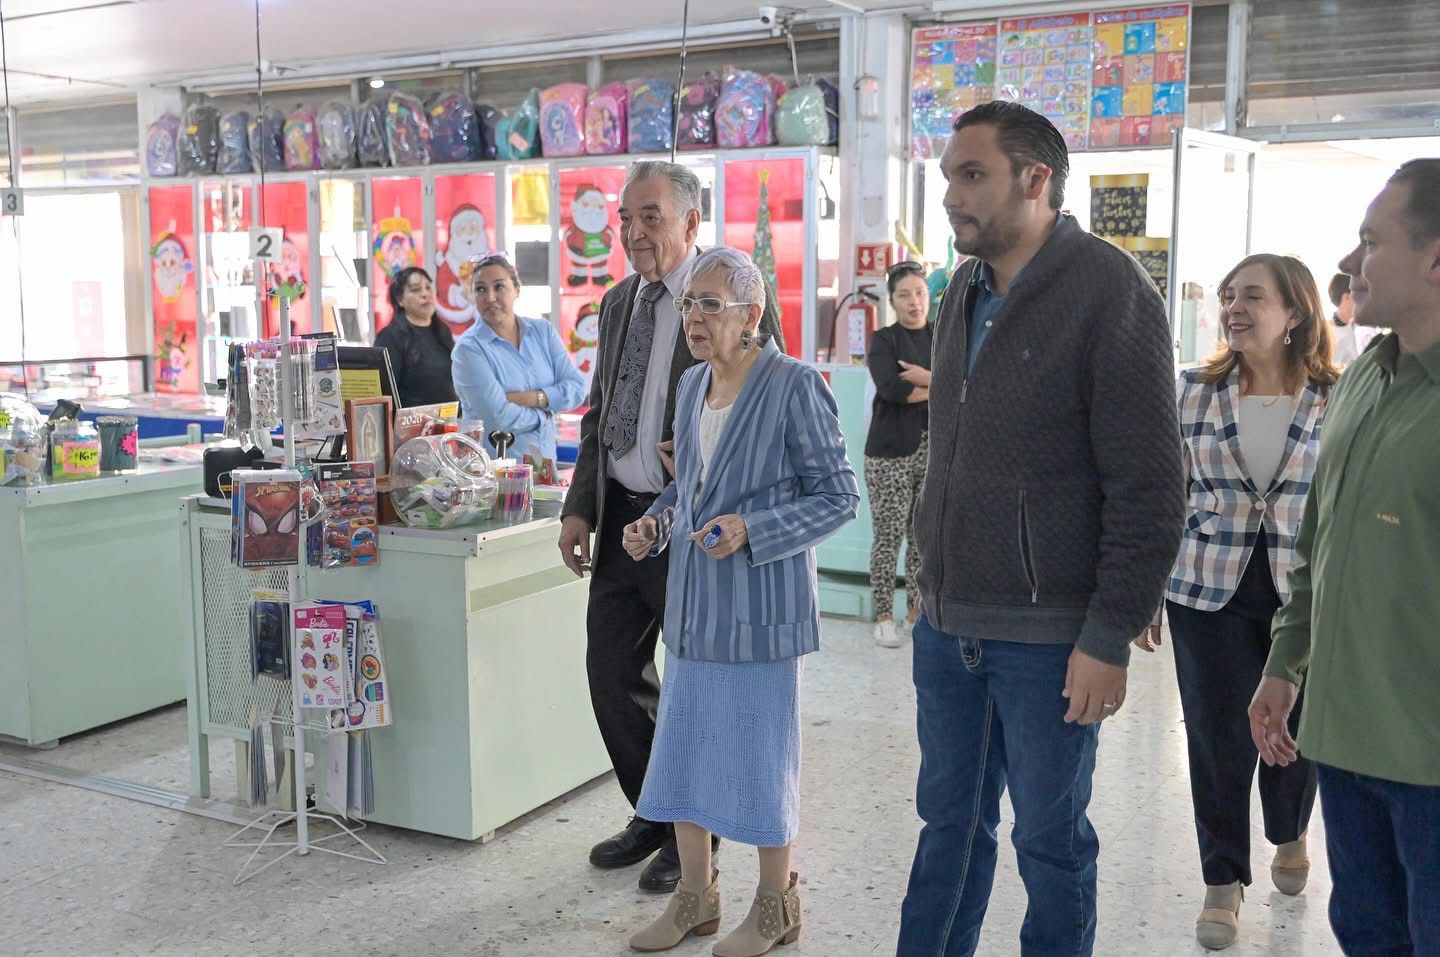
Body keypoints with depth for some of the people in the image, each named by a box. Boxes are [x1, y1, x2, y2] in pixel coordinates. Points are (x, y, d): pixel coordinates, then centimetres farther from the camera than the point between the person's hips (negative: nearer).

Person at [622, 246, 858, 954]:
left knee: (759, 755, 5)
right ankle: (695, 897, 30)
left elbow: (837, 497, -12)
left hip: (758, 609, -7)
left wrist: (750, 532, -23)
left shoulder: (795, 387, -14)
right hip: (691, 606, 7)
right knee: (682, 749, 13)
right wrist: (656, 522, 0)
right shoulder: (691, 386, 8)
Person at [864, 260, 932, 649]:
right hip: (891, 450, -3)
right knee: (887, 537, -1)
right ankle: (884, 616, 7)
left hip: (935, 450, 3)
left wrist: (925, 377, -13)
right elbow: (891, 388, -15)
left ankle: (916, 610, 17)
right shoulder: (884, 341, 2)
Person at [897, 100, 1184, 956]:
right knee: (950, 821, 17)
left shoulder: (1110, 292, -13)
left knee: (1051, 839, 9)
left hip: (1049, 636, -6)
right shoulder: (964, 294, 10)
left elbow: (1150, 489, -16)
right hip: (949, 624, 7)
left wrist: (1111, 637, -17)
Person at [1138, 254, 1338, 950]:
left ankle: (1289, 836, 45)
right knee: (1218, 736, 5)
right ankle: (1224, 879, 22)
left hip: (1306, 596, 0)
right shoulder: (1192, 391, -1)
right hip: (1208, 593, 0)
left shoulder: (1338, 400, -4)